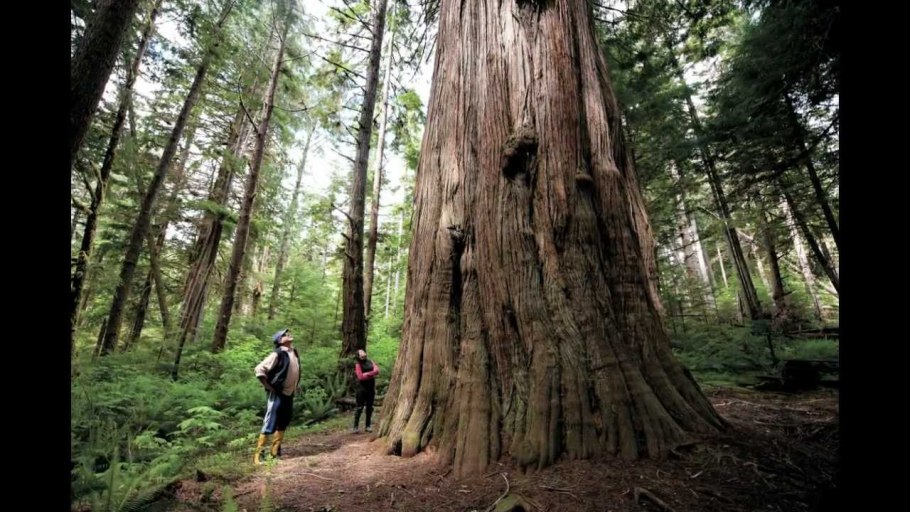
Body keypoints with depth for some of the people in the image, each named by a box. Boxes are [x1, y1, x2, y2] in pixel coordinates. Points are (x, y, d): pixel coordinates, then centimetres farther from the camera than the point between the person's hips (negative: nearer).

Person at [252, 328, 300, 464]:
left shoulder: (295, 352, 5)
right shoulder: (277, 354, -18)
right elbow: (259, 369, -21)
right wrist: (269, 387, -16)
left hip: (289, 394, 8)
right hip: (277, 394, -8)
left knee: (283, 423, 16)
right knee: (269, 425, -2)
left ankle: (275, 451, 29)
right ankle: (259, 454, 10)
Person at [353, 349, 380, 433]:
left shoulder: (370, 362, 11)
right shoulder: (358, 364, -4)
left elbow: (377, 371, -4)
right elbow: (361, 377, -15)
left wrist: (366, 374, -15)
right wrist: (371, 375, -10)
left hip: (371, 388, 5)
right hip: (362, 388, -5)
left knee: (370, 407, 9)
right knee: (359, 407, -2)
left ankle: (367, 426, 18)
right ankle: (356, 426, 6)